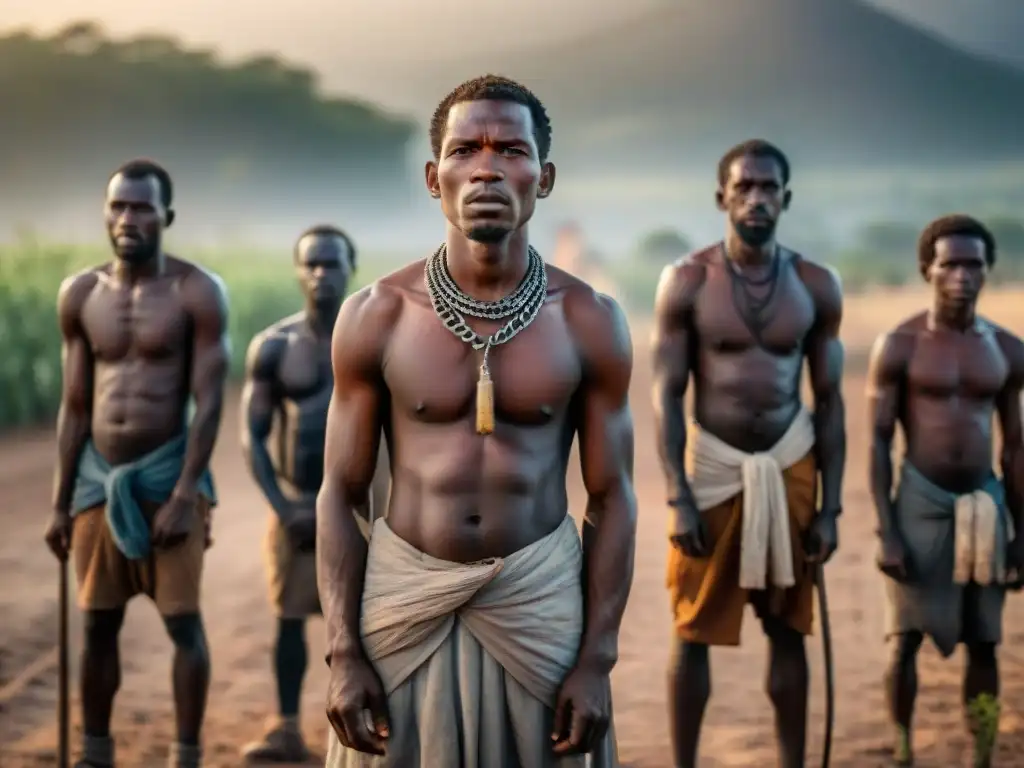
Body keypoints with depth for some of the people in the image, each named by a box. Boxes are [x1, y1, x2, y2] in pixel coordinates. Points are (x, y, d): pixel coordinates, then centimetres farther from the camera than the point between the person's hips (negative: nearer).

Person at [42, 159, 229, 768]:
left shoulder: (197, 292, -8)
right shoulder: (80, 295, 5)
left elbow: (209, 402, -11)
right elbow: (75, 405, 9)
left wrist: (184, 494, -17)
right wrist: (60, 503, 7)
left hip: (167, 469, -4)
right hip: (98, 476, 4)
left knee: (184, 621, -2)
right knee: (99, 624, 10)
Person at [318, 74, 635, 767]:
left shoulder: (589, 322, -4)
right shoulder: (377, 316, -5)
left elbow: (611, 497, 0)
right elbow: (341, 494, 0)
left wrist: (597, 660, -6)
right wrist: (343, 652, -7)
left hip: (540, 600, 0)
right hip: (403, 595, 0)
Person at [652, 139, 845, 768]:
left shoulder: (817, 287, 0)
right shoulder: (687, 282, -7)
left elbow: (830, 401, 4)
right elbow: (667, 396, -7)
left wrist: (830, 506, 0)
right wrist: (679, 498, -14)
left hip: (790, 464, 2)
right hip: (712, 463, -2)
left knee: (789, 631, 9)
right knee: (694, 633, 2)